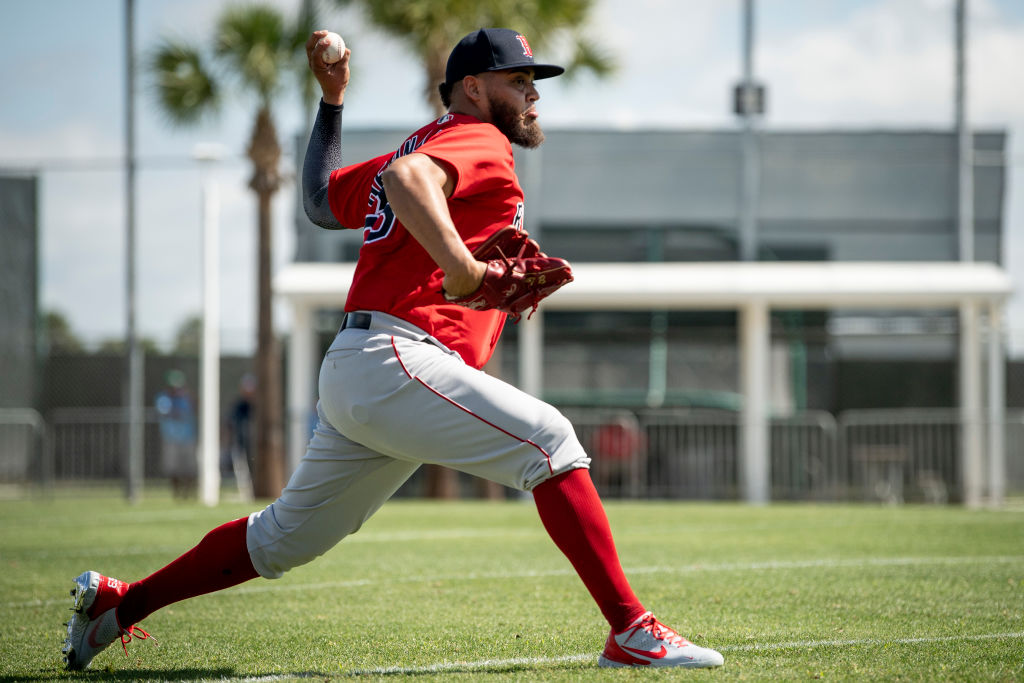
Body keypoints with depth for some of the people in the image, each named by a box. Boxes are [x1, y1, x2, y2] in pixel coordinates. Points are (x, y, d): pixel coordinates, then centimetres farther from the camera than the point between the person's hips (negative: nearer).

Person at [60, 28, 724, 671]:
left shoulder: (429, 145, 27)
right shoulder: (480, 142, -3)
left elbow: (322, 199, 35)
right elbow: (404, 178, -25)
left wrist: (331, 102, 42)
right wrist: (460, 267, -36)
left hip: (348, 377, 10)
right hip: (395, 360, -10)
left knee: (287, 536, 18)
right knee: (548, 440, -17)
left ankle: (117, 603, 27)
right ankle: (631, 632, -25)